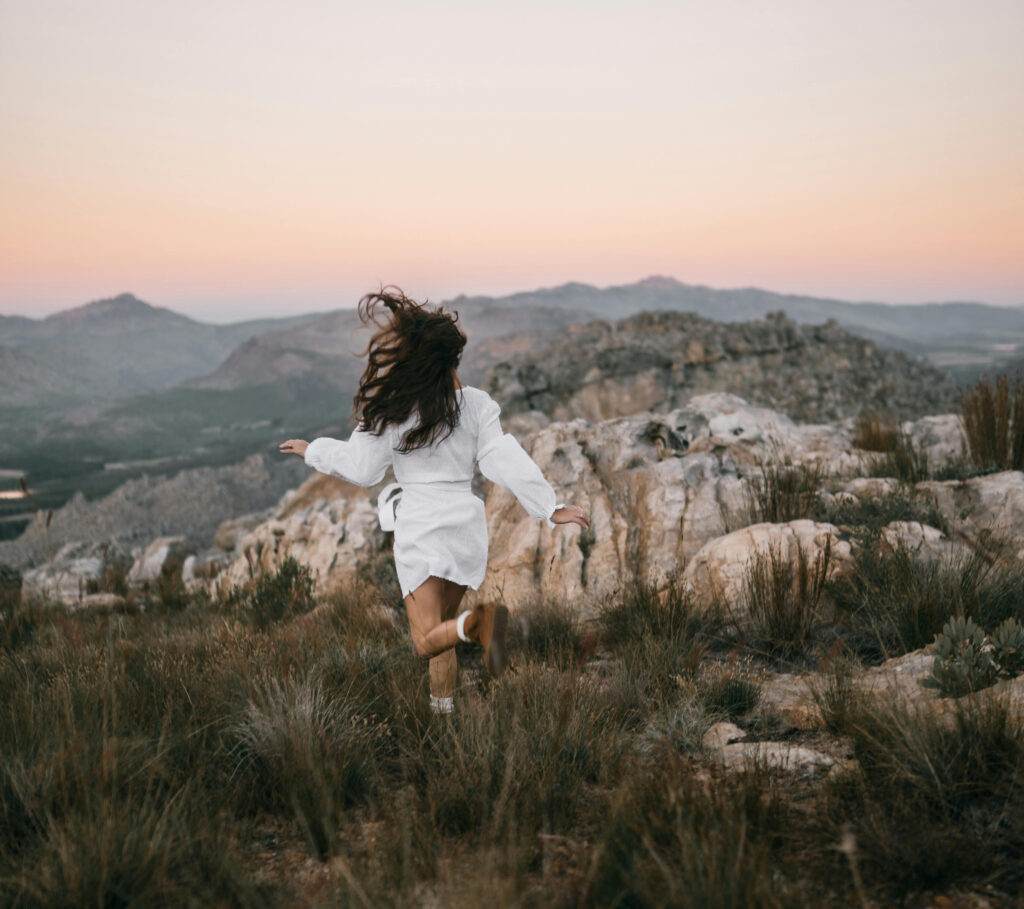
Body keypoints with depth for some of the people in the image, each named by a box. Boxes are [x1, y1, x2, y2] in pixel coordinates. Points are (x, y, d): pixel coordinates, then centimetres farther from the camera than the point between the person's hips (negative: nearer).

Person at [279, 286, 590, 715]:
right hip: (466, 522, 4)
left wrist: (313, 450, 18)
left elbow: (361, 467, 2)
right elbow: (507, 462, -8)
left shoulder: (391, 409, -7)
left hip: (419, 523, -4)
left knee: (427, 640, -9)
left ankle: (482, 621, -38)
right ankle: (443, 710, 23)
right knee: (442, 625, 22)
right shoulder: (475, 404, 0)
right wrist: (551, 508, -6)